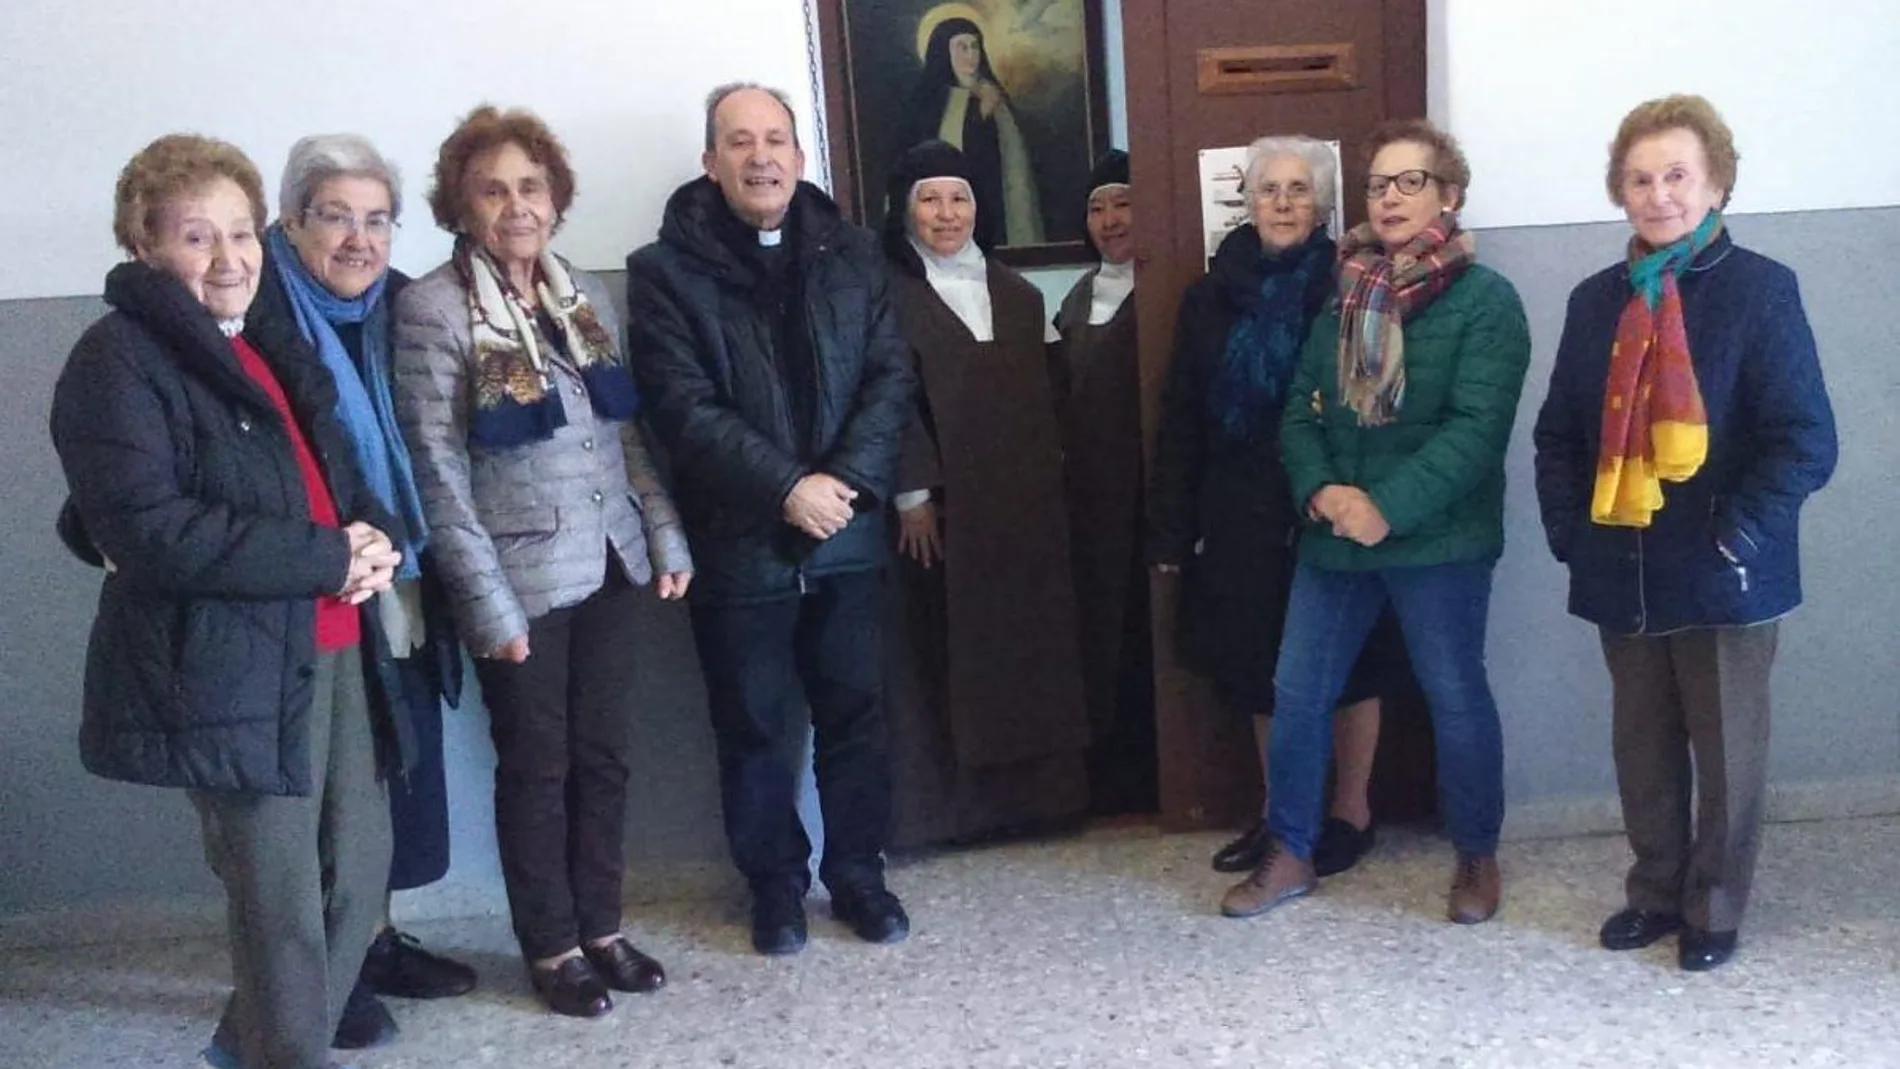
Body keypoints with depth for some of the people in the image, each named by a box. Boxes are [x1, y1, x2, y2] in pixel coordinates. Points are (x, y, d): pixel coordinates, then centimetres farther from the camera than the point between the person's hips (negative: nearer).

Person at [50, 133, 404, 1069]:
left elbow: (340, 482, 22)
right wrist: (329, 560, -19)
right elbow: (146, 528, -21)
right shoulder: (117, 360, -9)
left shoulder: (272, 349, 18)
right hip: (227, 664, -8)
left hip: (330, 646, 8)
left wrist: (372, 543, -3)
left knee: (359, 863, 13)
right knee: (281, 901, -1)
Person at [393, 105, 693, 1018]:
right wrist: (487, 602, -15)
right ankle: (551, 947, 23)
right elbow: (437, 471, -12)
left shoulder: (585, 294, 6)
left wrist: (666, 536, 6)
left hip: (608, 564, 5)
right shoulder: (433, 308, -11)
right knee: (537, 767, 7)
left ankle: (601, 928, 28)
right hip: (521, 579, -5)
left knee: (605, 755, 12)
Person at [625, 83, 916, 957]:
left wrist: (847, 481, -13)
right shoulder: (665, 270, -4)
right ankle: (775, 883, 26)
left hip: (848, 536, 3)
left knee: (855, 713, 11)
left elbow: (892, 376, 1)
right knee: (754, 727, 9)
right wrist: (787, 488, -18)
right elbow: (685, 409, -12)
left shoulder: (852, 254, 7)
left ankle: (857, 870, 28)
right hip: (740, 542, -3)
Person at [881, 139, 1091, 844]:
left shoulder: (1017, 294, 16)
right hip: (941, 504, -5)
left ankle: (1035, 789, 15)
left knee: (1031, 642, 6)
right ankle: (954, 803, 4)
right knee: (949, 649, -3)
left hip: (1023, 501, 5)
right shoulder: (887, 291, -2)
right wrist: (911, 494, -16)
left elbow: (1041, 399, 16)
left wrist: (1050, 481, 9)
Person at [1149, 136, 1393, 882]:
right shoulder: (1212, 296, 5)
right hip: (1244, 515, 4)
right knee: (1260, 663, 12)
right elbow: (1180, 421, 5)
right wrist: (1173, 529, 2)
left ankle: (1351, 811, 22)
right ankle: (1276, 812, 26)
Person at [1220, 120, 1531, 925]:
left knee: (1455, 696, 7)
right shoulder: (1345, 296, 11)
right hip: (1333, 536, 5)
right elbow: (1301, 411, 6)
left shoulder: (1485, 298, -7)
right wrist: (1321, 491, -13)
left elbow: (1476, 428, -17)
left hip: (1437, 539, -5)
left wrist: (1389, 507, -24)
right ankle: (1289, 854, 23)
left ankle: (1477, 857, 26)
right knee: (1297, 692, 8)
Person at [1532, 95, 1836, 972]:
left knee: (1726, 749, 9)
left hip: (1723, 576, -4)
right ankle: (1655, 891, 32)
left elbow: (1806, 440, -13)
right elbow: (1560, 433, 13)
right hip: (1622, 572, 4)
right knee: (1642, 746, 15)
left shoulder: (1760, 289, -8)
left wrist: (1737, 537, -18)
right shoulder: (1596, 300, 9)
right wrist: (1569, 531, 1)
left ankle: (1715, 908, 25)